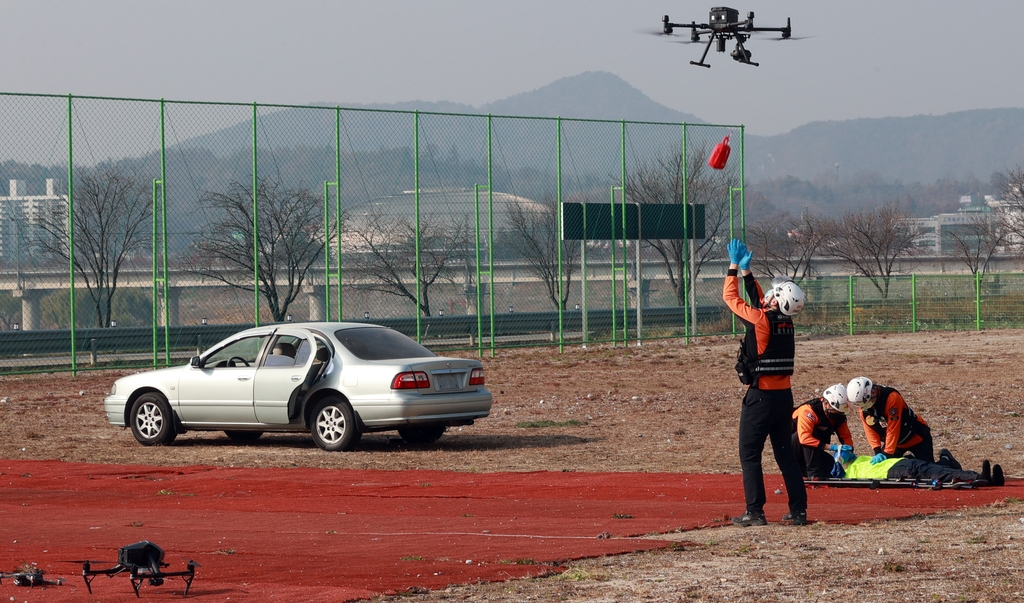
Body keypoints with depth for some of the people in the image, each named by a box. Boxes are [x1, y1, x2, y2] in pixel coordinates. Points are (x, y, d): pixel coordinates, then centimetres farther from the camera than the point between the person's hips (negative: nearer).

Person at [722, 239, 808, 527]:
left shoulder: (760, 320, -16)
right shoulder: (786, 322, 4)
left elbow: (731, 298, -4)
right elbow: (759, 300, 21)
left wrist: (734, 268, 6)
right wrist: (746, 271, 23)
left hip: (761, 397, -7)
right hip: (784, 396, 7)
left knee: (750, 455, -1)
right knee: (785, 454, 12)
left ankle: (755, 512, -5)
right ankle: (798, 510, 11)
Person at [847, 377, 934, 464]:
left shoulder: (891, 398, -33)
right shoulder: (863, 405, -14)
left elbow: (892, 429, -31)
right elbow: (870, 430, -11)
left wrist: (887, 454, -30)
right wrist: (877, 452, -22)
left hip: (915, 437, -6)